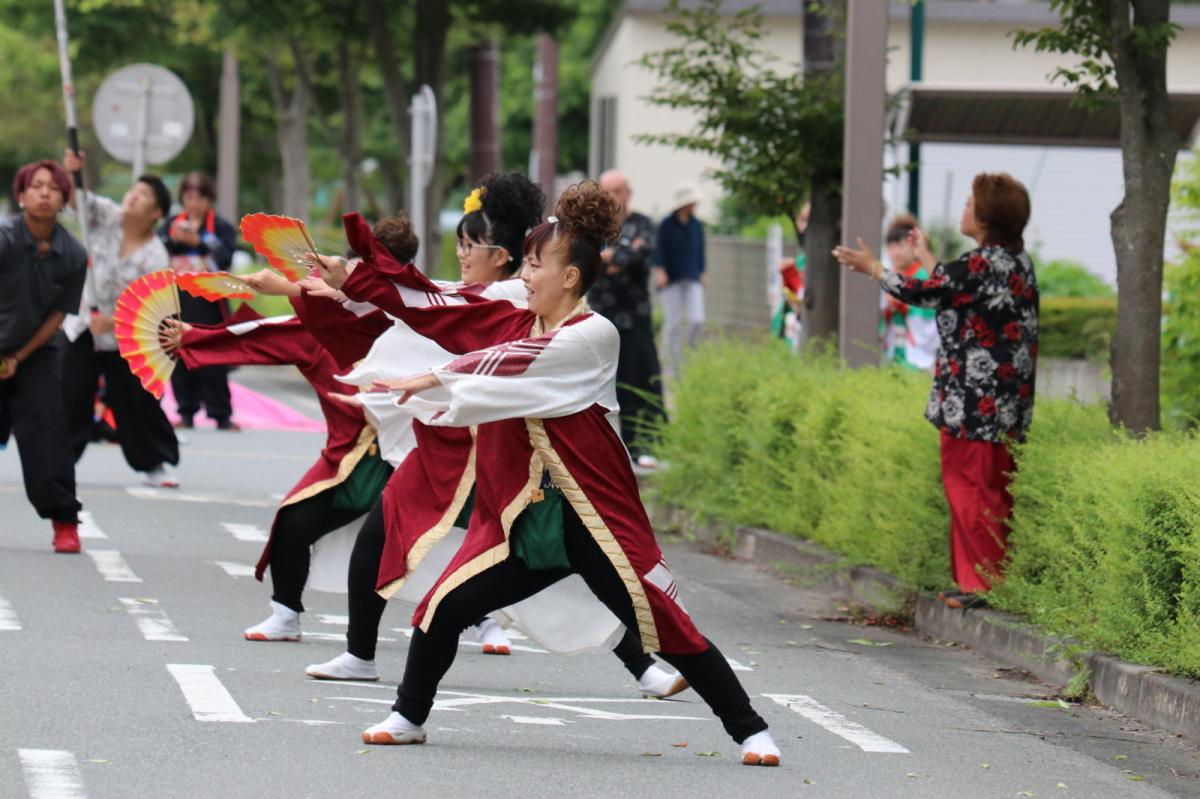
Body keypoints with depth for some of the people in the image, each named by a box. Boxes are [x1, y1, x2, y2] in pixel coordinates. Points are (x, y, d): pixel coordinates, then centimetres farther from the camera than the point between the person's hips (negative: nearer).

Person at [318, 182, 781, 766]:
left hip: (594, 516, -5)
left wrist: (435, 380, -23)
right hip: (518, 514, 5)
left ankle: (749, 730, 4)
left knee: (665, 625, -6)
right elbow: (429, 313, 5)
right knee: (444, 608, -6)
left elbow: (518, 363, -23)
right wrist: (350, 280, 0)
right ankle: (408, 717, 14)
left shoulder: (594, 336, -11)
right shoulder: (513, 324, 7)